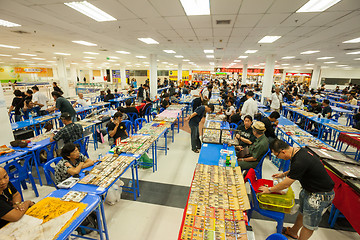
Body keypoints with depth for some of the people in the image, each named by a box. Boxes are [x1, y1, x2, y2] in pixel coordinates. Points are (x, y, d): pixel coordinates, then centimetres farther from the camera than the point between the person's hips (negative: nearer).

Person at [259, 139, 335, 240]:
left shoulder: (300, 162, -34)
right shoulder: (299, 150, -6)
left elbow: (286, 184, -22)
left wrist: (270, 189, -8)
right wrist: (284, 174, 20)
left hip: (320, 195, -9)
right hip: (308, 189, 9)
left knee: (309, 225, 11)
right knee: (302, 212, 27)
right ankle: (293, 232, 47)